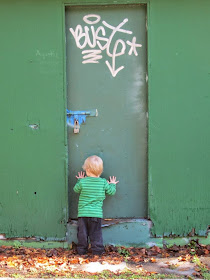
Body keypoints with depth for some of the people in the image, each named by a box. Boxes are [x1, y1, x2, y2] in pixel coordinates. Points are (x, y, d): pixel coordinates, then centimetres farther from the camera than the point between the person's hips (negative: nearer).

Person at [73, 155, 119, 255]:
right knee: (96, 233, 9)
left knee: (82, 232, 10)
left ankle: (82, 250, 17)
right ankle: (97, 250, 10)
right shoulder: (103, 182, -3)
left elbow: (76, 189, 11)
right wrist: (112, 184, 26)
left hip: (83, 213, -1)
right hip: (96, 213, 1)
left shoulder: (82, 182, -7)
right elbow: (111, 191, 7)